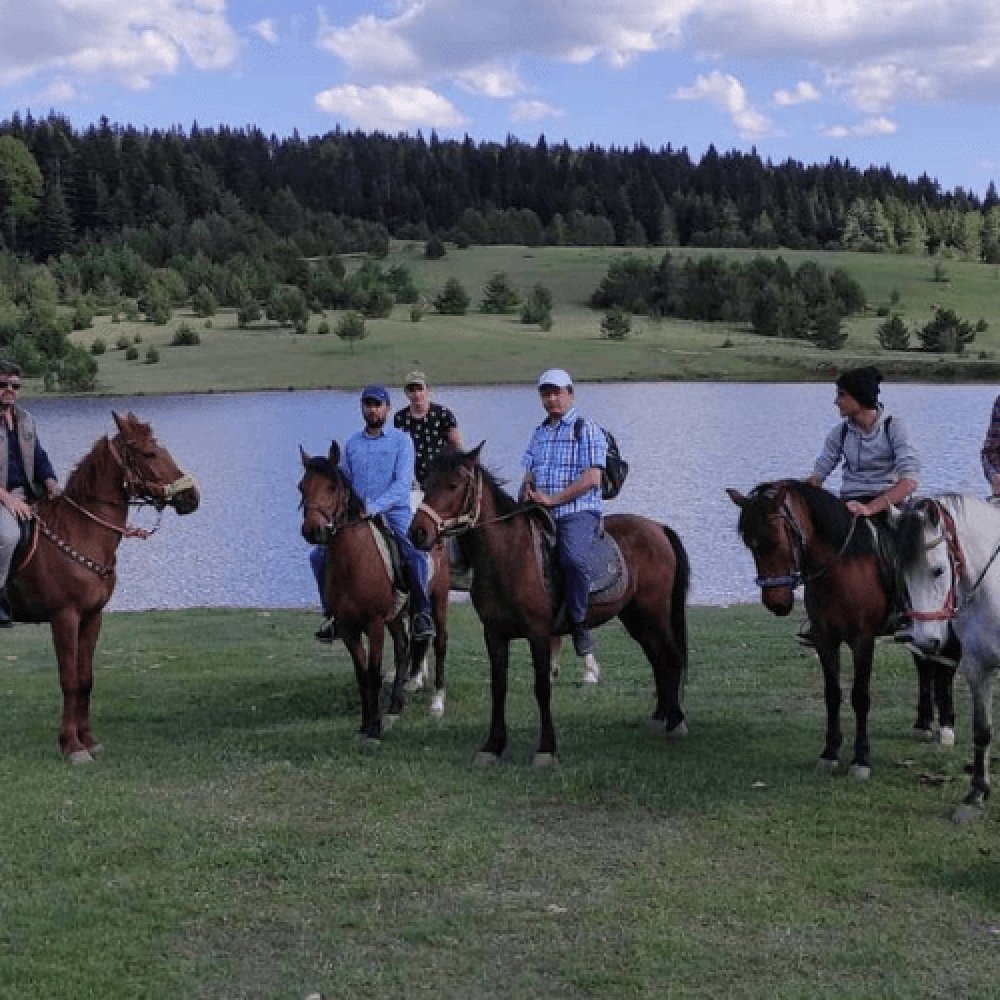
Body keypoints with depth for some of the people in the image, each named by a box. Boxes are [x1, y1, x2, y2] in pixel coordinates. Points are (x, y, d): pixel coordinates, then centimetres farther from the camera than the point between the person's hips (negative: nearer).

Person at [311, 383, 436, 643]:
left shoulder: (401, 441, 0)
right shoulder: (352, 444, 14)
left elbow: (401, 485, -11)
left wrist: (373, 508, -24)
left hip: (394, 515, -4)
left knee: (415, 558, -29)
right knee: (320, 555, -9)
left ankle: (421, 613, -8)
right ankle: (334, 614, 5)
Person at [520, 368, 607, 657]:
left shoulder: (586, 429, -1)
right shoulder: (540, 433, 21)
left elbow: (591, 478, -11)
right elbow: (530, 473, 24)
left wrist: (552, 499, -15)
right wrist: (527, 490, 0)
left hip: (578, 511, -7)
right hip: (541, 513, 7)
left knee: (573, 558, -33)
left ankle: (578, 623, -18)